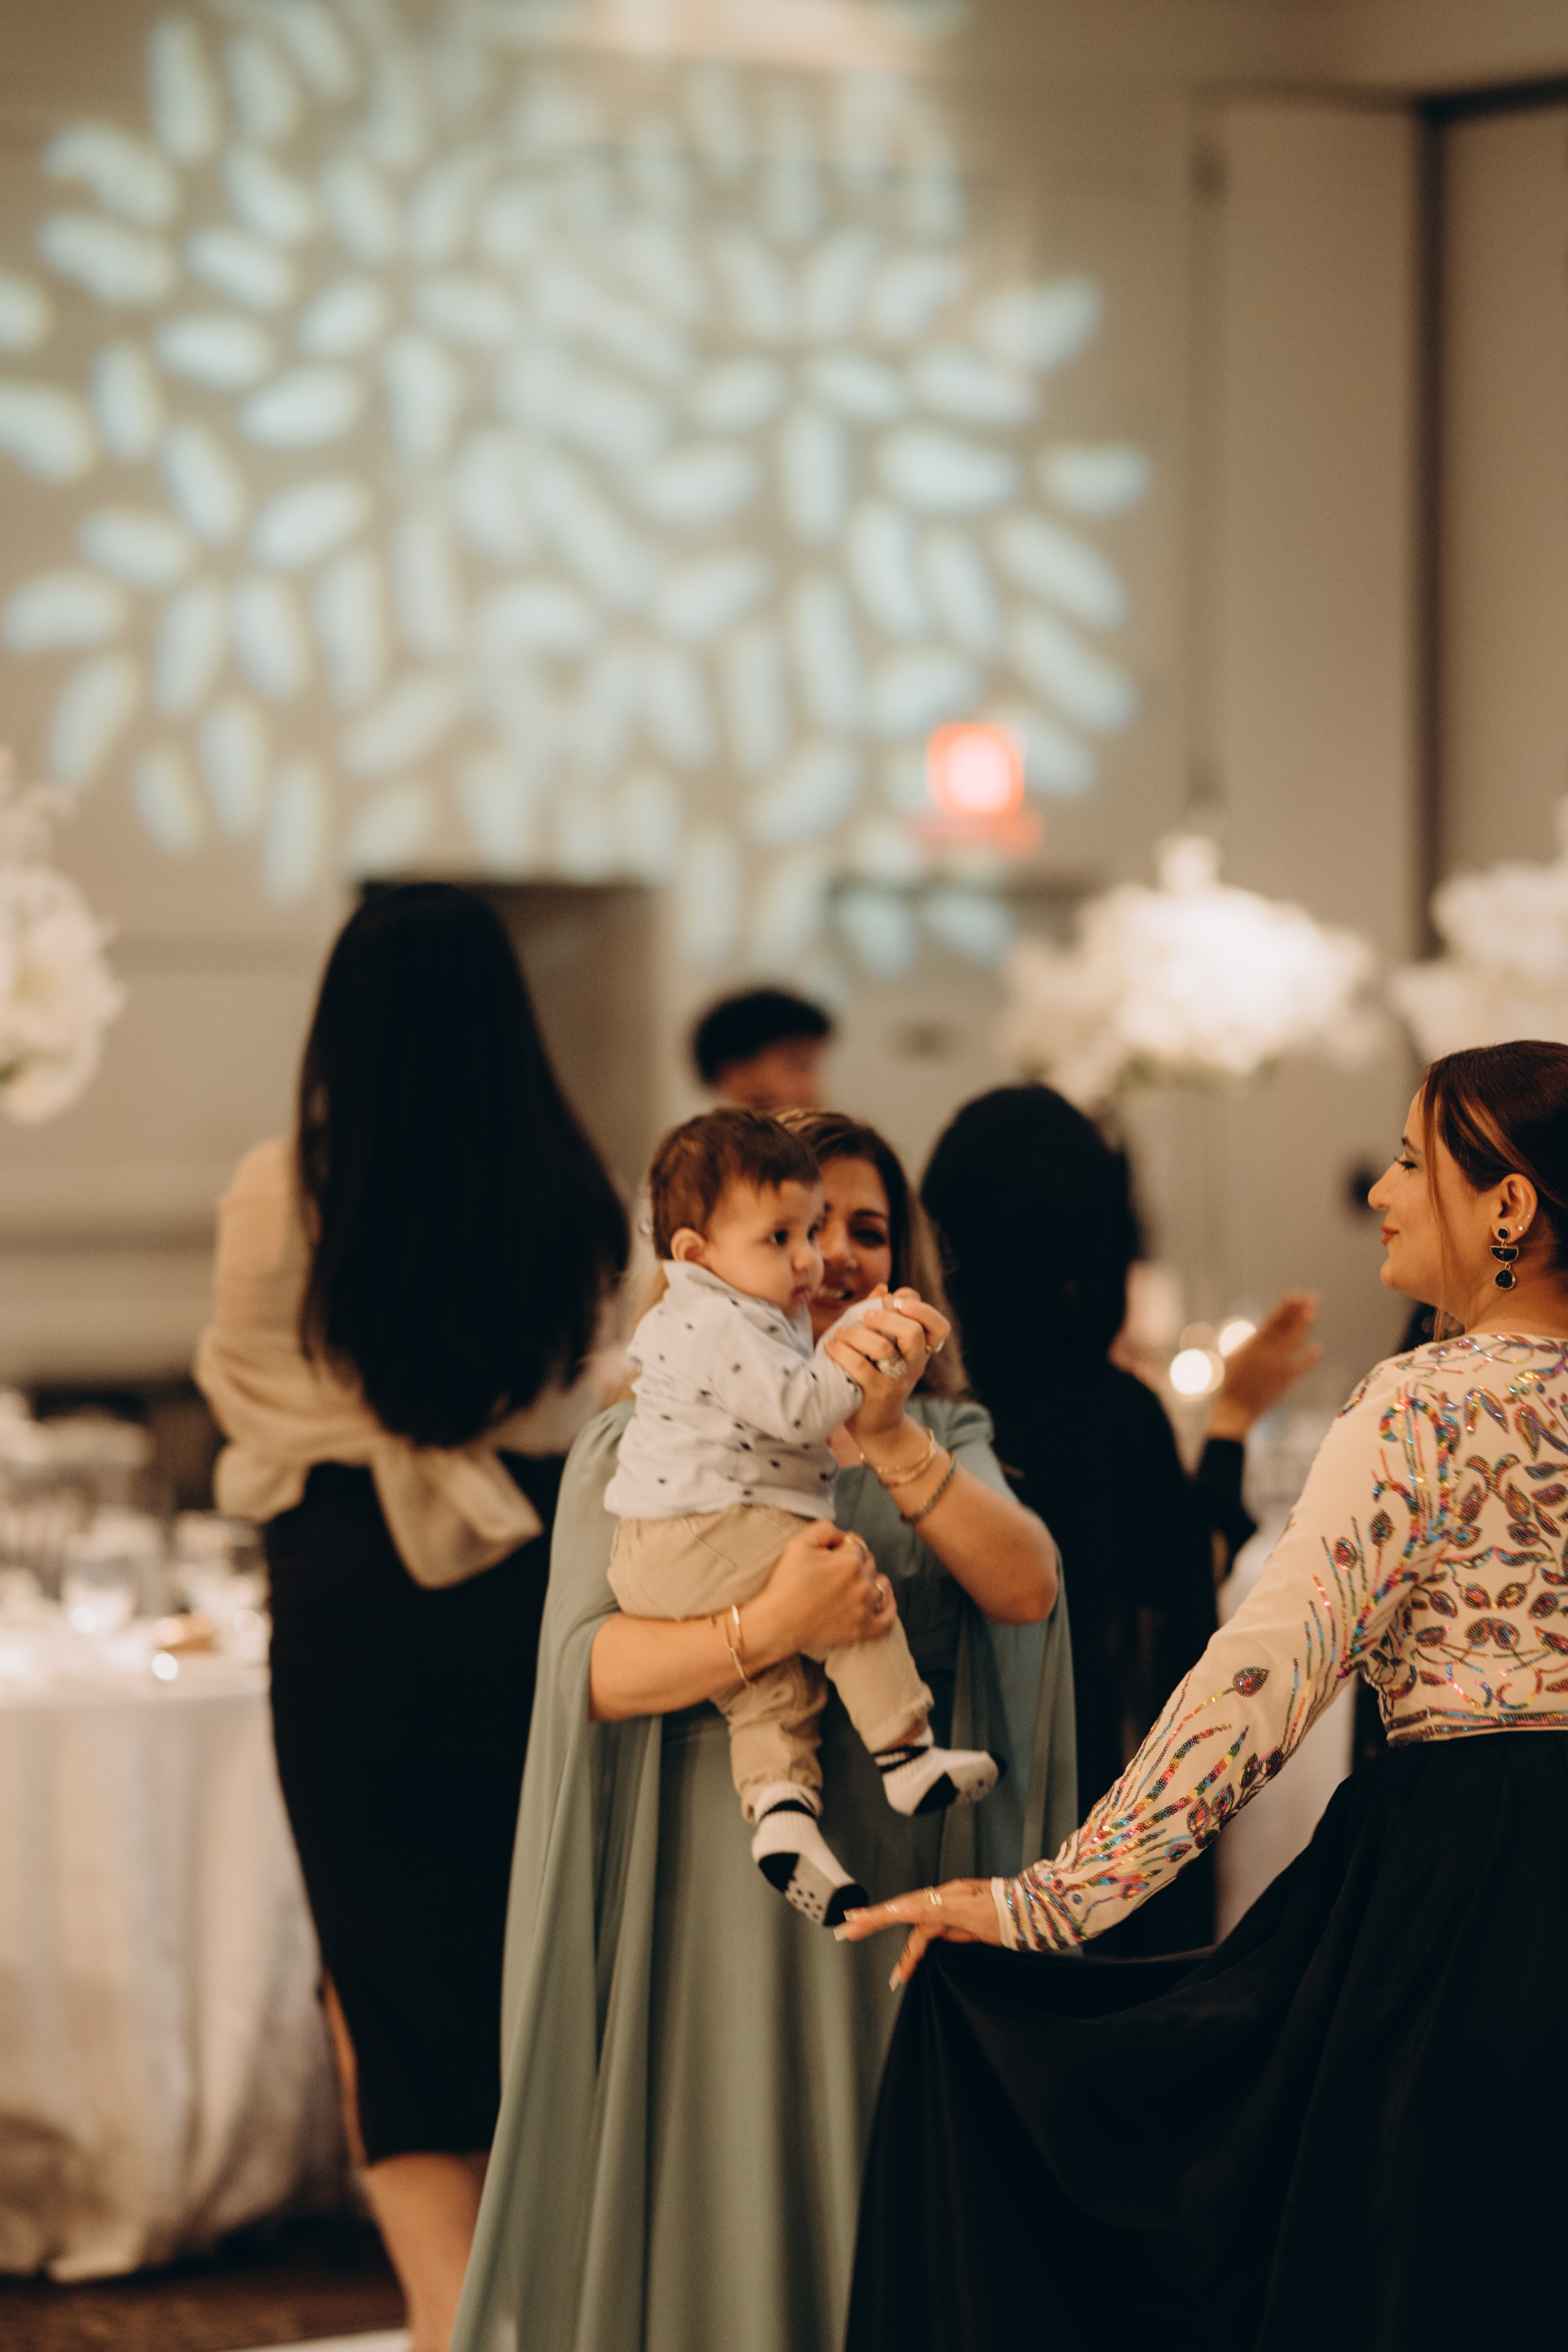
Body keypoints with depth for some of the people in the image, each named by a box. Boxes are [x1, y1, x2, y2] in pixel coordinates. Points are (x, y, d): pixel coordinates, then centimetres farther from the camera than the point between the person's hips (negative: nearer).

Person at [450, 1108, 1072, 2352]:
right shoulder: (637, 1448, 3)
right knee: (711, 2241, 1)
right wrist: (769, 1629, -28)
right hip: (709, 1909, -2)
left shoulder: (945, 1439, 11)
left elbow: (1029, 1588, -10)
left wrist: (892, 1440, -24)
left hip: (894, 1907, 2)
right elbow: (592, 1671, -12)